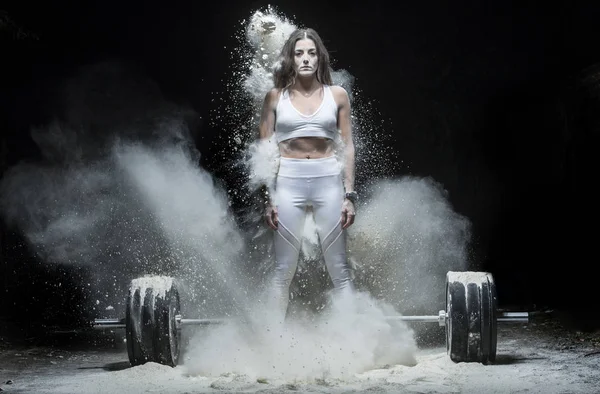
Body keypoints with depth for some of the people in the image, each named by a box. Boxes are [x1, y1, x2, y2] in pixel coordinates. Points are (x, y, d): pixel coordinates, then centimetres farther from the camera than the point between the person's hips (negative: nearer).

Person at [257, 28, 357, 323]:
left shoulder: (337, 95, 6)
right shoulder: (275, 97, 5)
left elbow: (346, 146, 6)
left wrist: (349, 195, 0)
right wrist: (266, 197, -2)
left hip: (329, 181, 0)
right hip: (288, 183, 0)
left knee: (339, 268, 5)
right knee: (284, 268, 5)